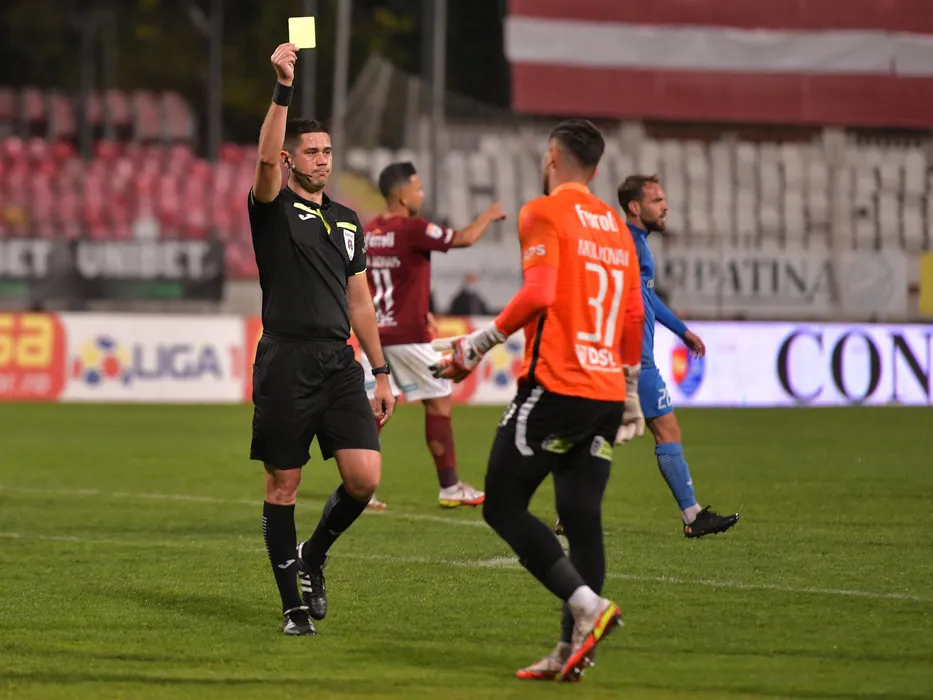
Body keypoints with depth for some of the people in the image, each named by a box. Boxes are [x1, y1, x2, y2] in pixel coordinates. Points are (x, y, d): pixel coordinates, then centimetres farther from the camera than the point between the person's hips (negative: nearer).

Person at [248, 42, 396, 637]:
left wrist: (381, 374, 15)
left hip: (341, 363, 4)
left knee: (365, 477, -9)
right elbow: (266, 159, -21)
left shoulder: (348, 222, 17)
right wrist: (283, 89, -30)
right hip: (286, 361, -4)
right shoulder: (275, 209, 1)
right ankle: (295, 603, 9)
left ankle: (314, 555, 18)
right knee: (284, 484, 0)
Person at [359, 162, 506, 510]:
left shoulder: (368, 231, 8)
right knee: (439, 402, 6)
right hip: (408, 336, -7)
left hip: (375, 334, 7)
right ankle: (449, 487, 10)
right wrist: (487, 216, 9)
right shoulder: (413, 229, -15)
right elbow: (463, 239, -11)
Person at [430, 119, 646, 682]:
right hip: (607, 393, 7)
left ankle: (587, 605, -15)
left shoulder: (544, 214, -5)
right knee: (583, 518, 6)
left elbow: (538, 294, -18)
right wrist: (631, 393, 27)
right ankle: (571, 651, 1)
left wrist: (478, 346, -11)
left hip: (555, 387, -7)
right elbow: (634, 315, 19)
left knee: (504, 506, 0)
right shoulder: (615, 225, 17)